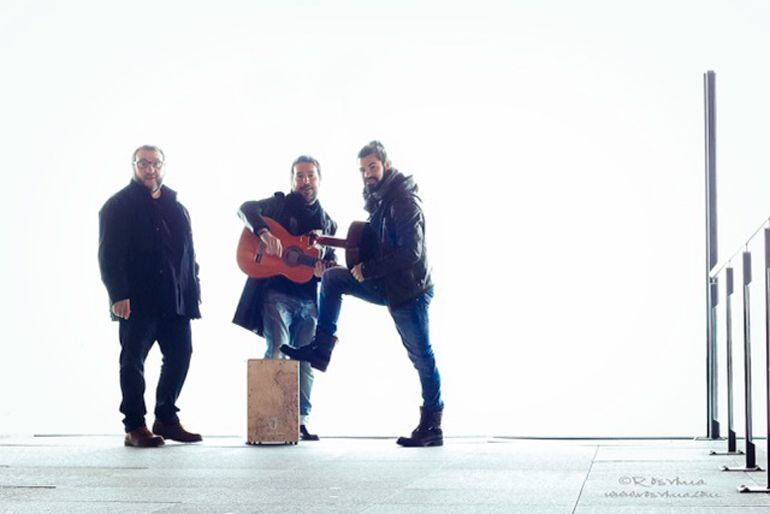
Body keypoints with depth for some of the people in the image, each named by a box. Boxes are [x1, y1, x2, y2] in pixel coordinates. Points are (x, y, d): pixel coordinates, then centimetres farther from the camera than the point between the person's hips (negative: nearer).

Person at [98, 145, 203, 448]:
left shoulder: (176, 207, 18)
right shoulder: (118, 206, 0)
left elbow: (188, 251, 20)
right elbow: (109, 255, -7)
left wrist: (193, 289, 12)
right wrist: (118, 295, -16)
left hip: (176, 299, 6)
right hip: (137, 300, -6)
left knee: (180, 356, 6)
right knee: (133, 360, -1)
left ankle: (166, 419, 18)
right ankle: (134, 427, 4)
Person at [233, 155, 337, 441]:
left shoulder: (328, 223, 17)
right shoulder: (280, 204, 4)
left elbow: (330, 261, 20)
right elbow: (246, 209, -12)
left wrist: (324, 270, -4)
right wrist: (264, 232, -28)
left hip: (309, 299, 5)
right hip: (276, 292, -5)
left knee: (304, 361, 5)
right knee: (277, 351, -15)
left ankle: (301, 420, 9)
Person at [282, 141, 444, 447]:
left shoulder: (404, 201, -17)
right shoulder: (378, 200, 12)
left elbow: (410, 253, -25)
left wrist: (367, 269, -18)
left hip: (409, 289, -9)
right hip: (386, 285, 9)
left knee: (421, 357, -3)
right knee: (332, 278, 3)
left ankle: (432, 428, 4)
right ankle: (321, 351, 4)